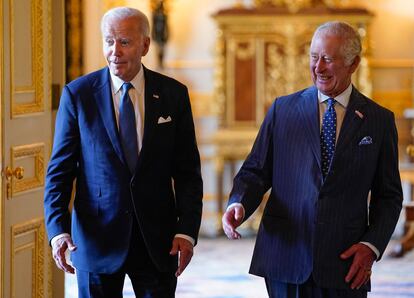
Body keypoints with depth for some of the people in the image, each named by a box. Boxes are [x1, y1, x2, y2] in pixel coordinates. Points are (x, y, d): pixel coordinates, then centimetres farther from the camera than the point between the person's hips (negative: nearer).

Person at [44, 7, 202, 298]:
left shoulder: (173, 94, 1)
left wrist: (187, 231, -8)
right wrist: (58, 230, -13)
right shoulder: (78, 94, -2)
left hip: (158, 240, 1)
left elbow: (188, 172, 3)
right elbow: (59, 170, -1)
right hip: (97, 238, -1)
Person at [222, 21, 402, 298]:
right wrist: (238, 204, -14)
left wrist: (372, 246, -6)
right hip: (285, 260, 0)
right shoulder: (282, 109, 7)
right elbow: (255, 171, 6)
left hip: (344, 264, 0)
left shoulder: (379, 119, 5)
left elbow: (389, 195, 7)